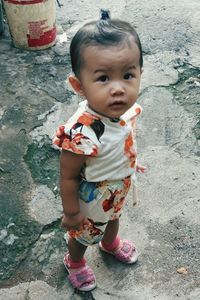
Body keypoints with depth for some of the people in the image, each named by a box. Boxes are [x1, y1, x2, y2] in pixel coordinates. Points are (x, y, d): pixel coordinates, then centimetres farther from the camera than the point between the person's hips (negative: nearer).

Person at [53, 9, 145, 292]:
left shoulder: (127, 108, -25)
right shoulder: (82, 133, -45)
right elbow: (68, 176, -29)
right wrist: (71, 213, -16)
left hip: (119, 189, 6)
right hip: (91, 200, -6)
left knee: (114, 217, 36)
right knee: (85, 235, 26)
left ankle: (111, 243, 71)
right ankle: (75, 262, 60)